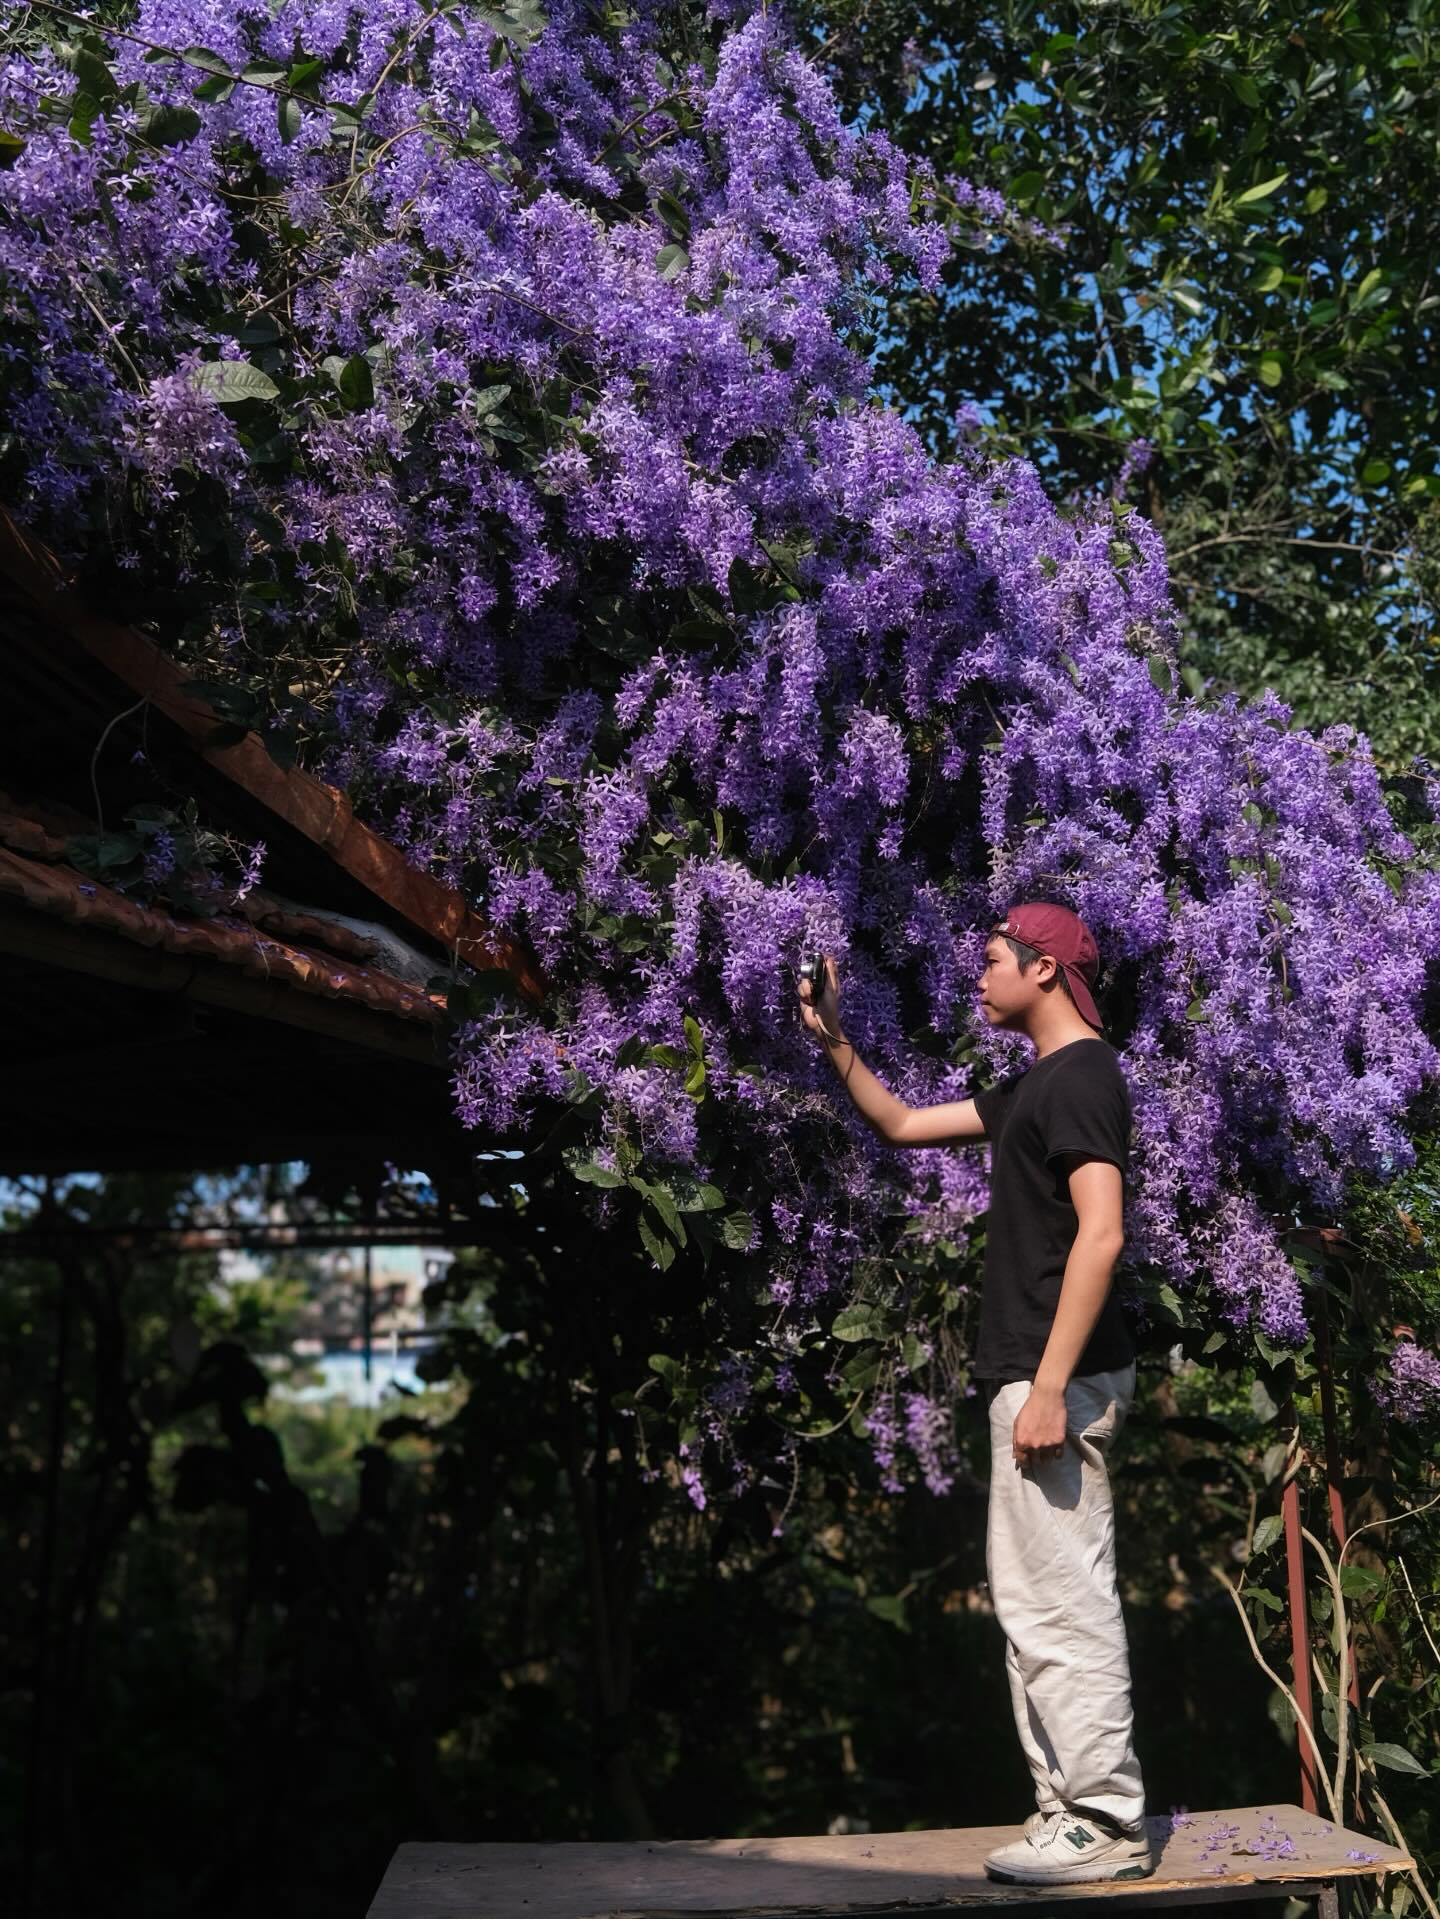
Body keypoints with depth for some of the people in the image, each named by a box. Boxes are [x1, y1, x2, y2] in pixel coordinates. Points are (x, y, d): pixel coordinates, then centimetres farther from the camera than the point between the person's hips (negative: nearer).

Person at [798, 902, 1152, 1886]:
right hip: (1030, 1370, 10)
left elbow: (1100, 1234, -21)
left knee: (1063, 1600, -7)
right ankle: (1073, 1810, 19)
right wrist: (835, 1041, 21)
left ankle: (1106, 1826, 0)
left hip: (1060, 1375, -10)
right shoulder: (1034, 1085, 19)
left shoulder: (1082, 1076, -11)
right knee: (1030, 1596, 13)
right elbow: (904, 1124, 30)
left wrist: (1049, 1386, -24)